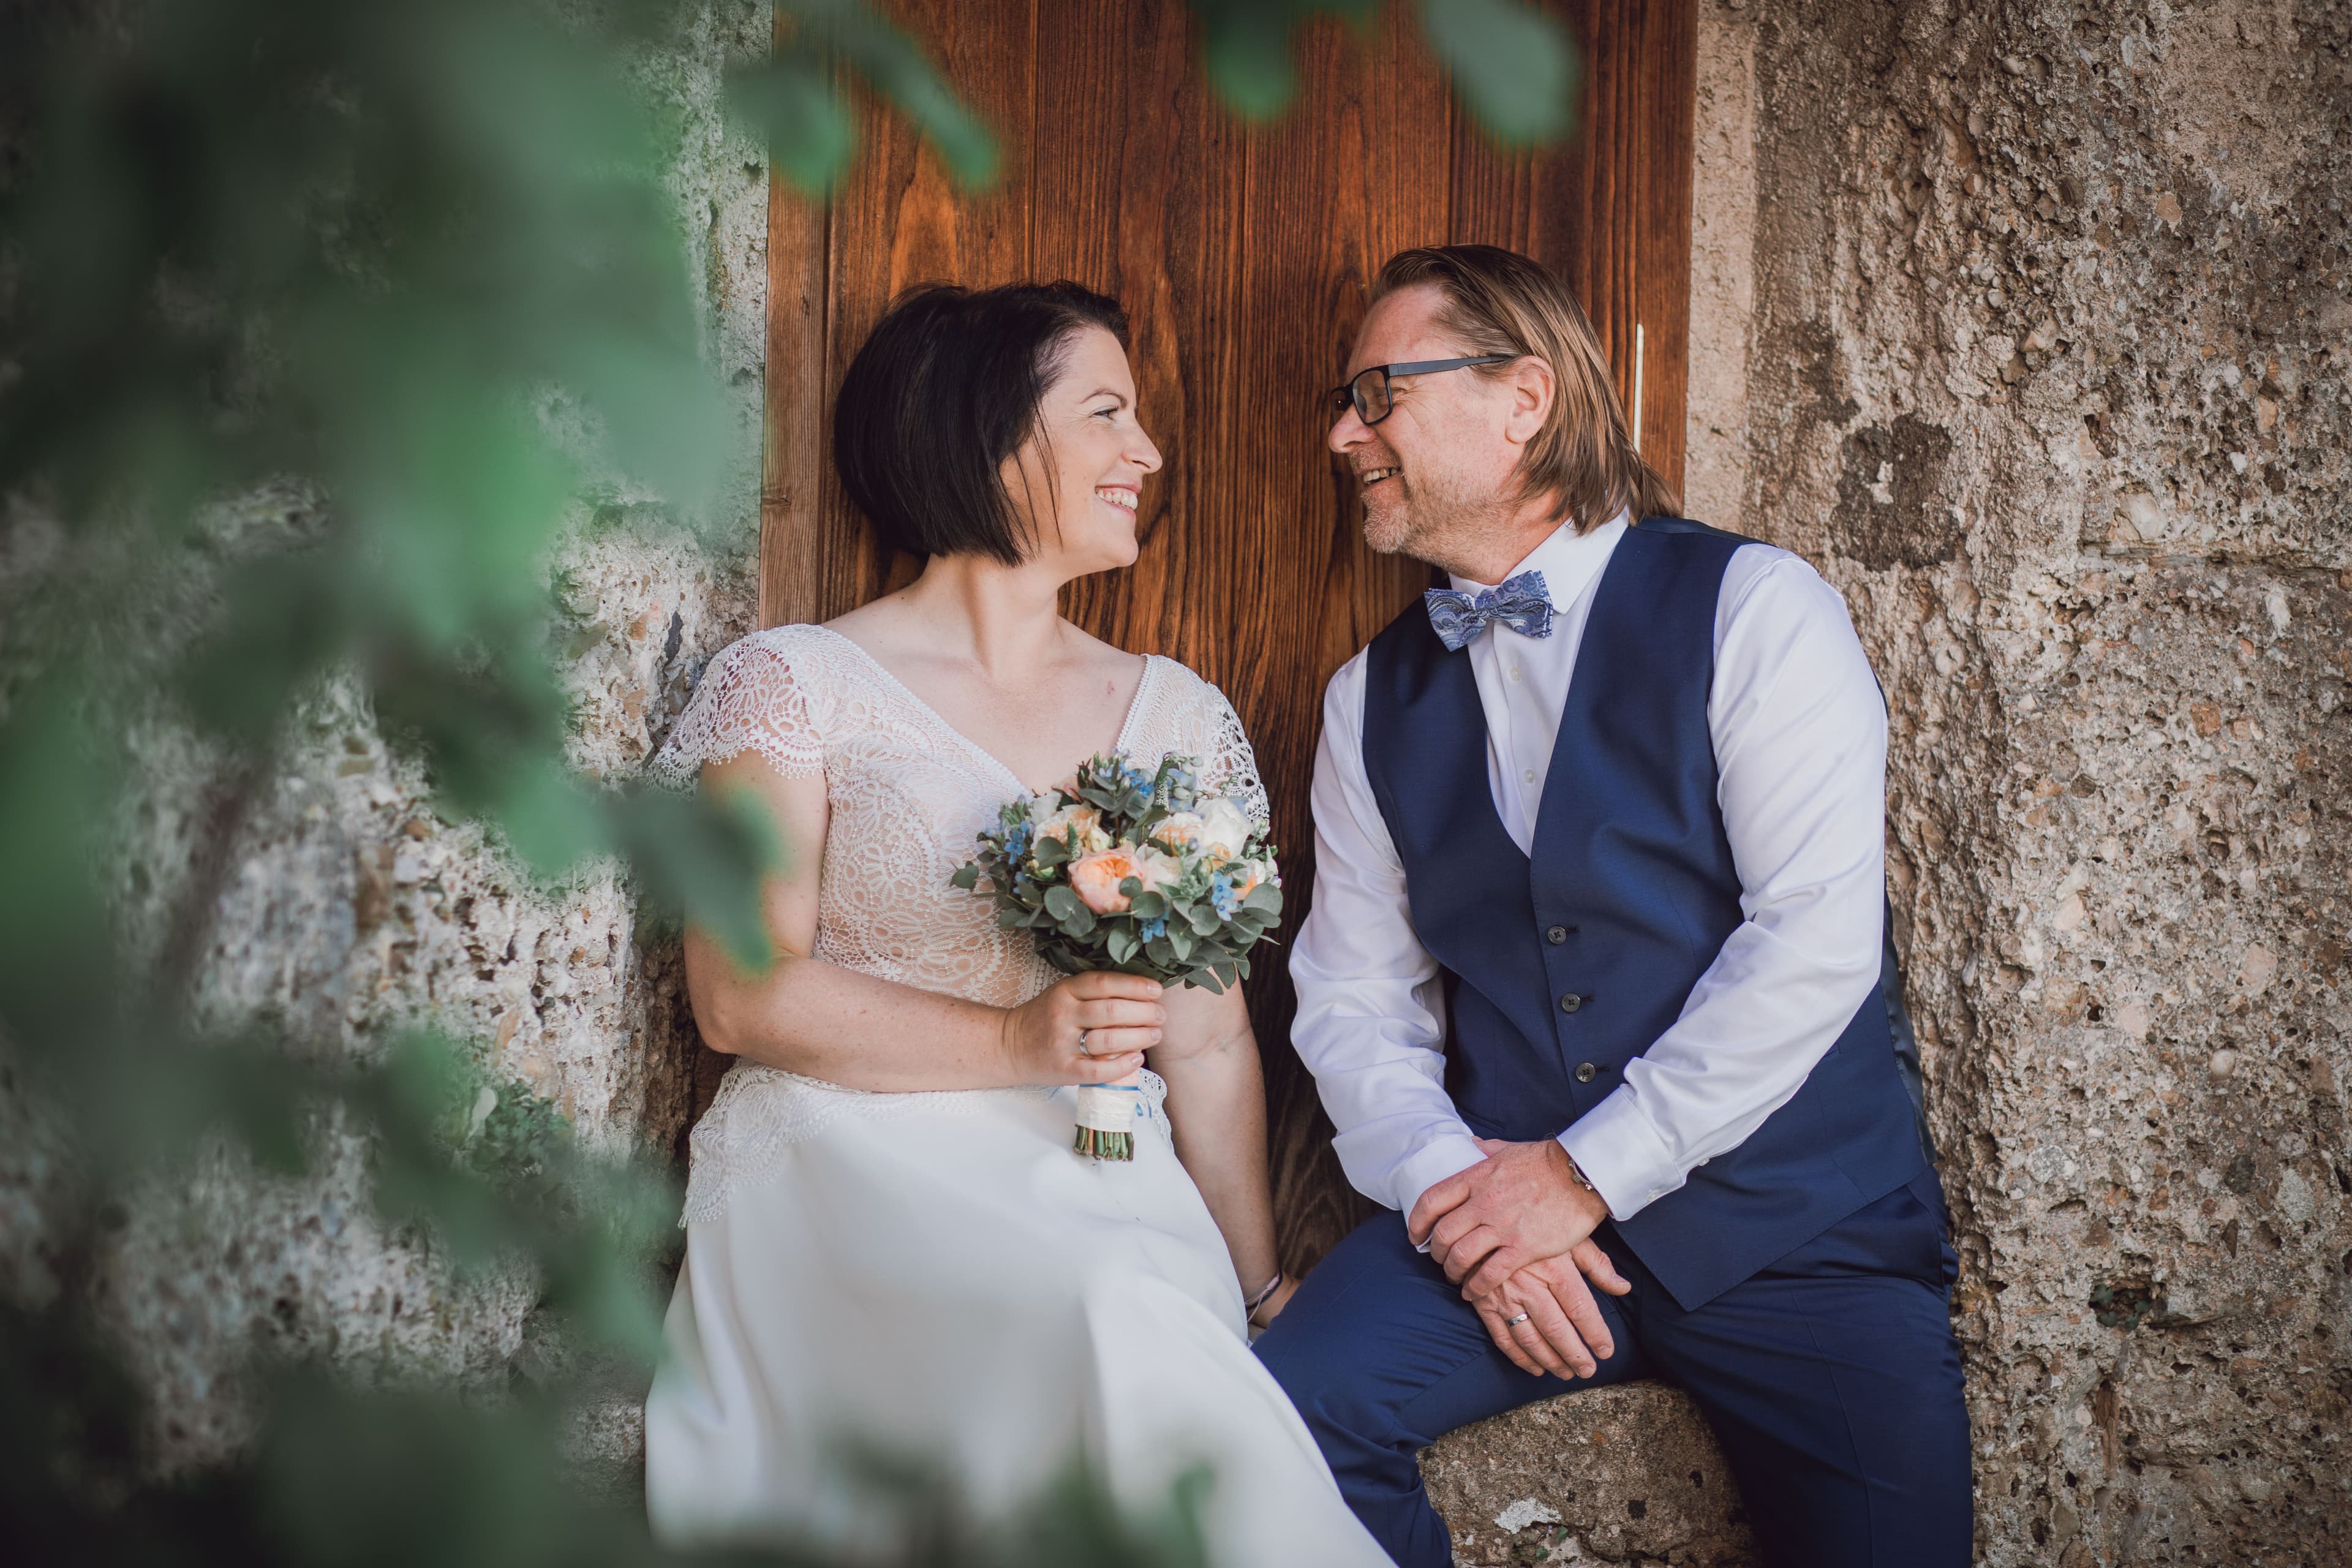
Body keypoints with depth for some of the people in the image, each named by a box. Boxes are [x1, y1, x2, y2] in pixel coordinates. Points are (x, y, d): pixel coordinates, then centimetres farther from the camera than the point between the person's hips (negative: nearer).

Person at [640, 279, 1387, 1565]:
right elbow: (741, 997, -4)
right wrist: (1019, 1042, -15)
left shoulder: (1175, 714, 16)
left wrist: (1260, 1285, 0)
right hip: (849, 1169, -3)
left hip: (1106, 1190, 3)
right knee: (1118, 1328, -34)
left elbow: (1209, 1042, 11)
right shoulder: (794, 685, 3)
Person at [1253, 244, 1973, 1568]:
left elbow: (1817, 938, -13)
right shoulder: (1371, 699, 12)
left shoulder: (1755, 609, -3)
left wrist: (1585, 1174, -14)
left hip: (1794, 1224, -2)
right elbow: (1354, 997, 8)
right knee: (1278, 1418, -20)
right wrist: (1452, 1187, -11)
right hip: (1499, 1210, 3)